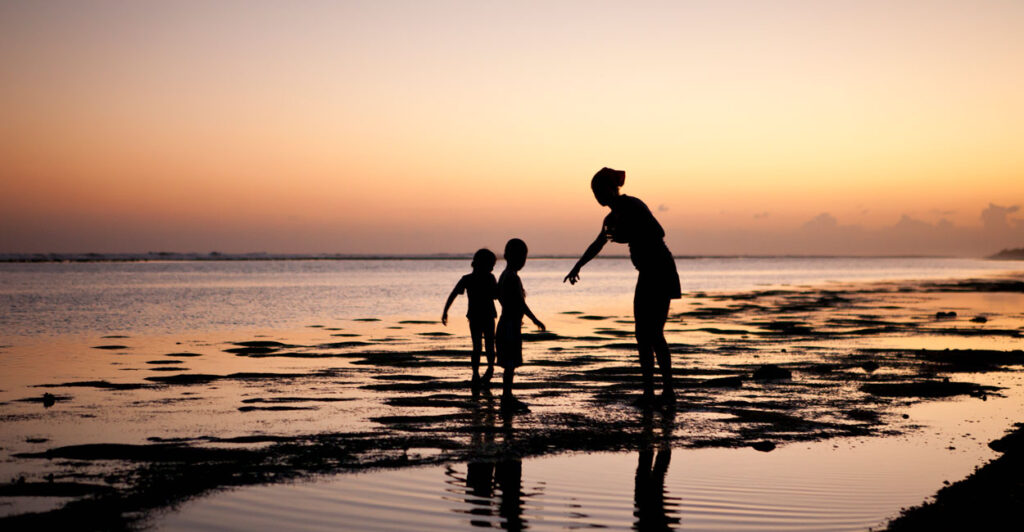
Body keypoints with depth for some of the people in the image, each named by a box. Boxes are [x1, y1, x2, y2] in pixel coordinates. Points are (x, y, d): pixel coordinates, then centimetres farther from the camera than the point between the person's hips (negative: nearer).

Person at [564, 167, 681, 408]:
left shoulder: (633, 206, -12)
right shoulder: (613, 217, 14)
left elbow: (659, 233, -21)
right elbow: (597, 245, 29)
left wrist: (626, 237, -19)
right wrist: (577, 267, 36)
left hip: (660, 272, -9)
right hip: (647, 274, 9)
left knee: (653, 333, -12)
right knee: (642, 334, 6)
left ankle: (668, 391, -9)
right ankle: (649, 392, 9)